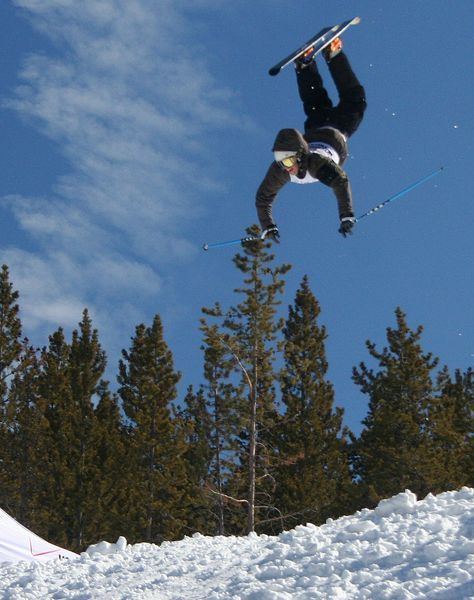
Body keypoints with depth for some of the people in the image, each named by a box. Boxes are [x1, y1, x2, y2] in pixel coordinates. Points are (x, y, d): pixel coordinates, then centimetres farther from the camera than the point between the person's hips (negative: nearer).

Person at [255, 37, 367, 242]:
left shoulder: (318, 163, -52)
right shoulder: (279, 170, -39)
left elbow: (341, 181, -62)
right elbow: (263, 198, -30)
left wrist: (347, 217, -68)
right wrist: (267, 227, -38)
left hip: (334, 133, -2)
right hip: (312, 133, 2)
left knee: (354, 102, 22)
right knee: (315, 104, 33)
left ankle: (333, 54, 31)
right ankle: (305, 63, 47)